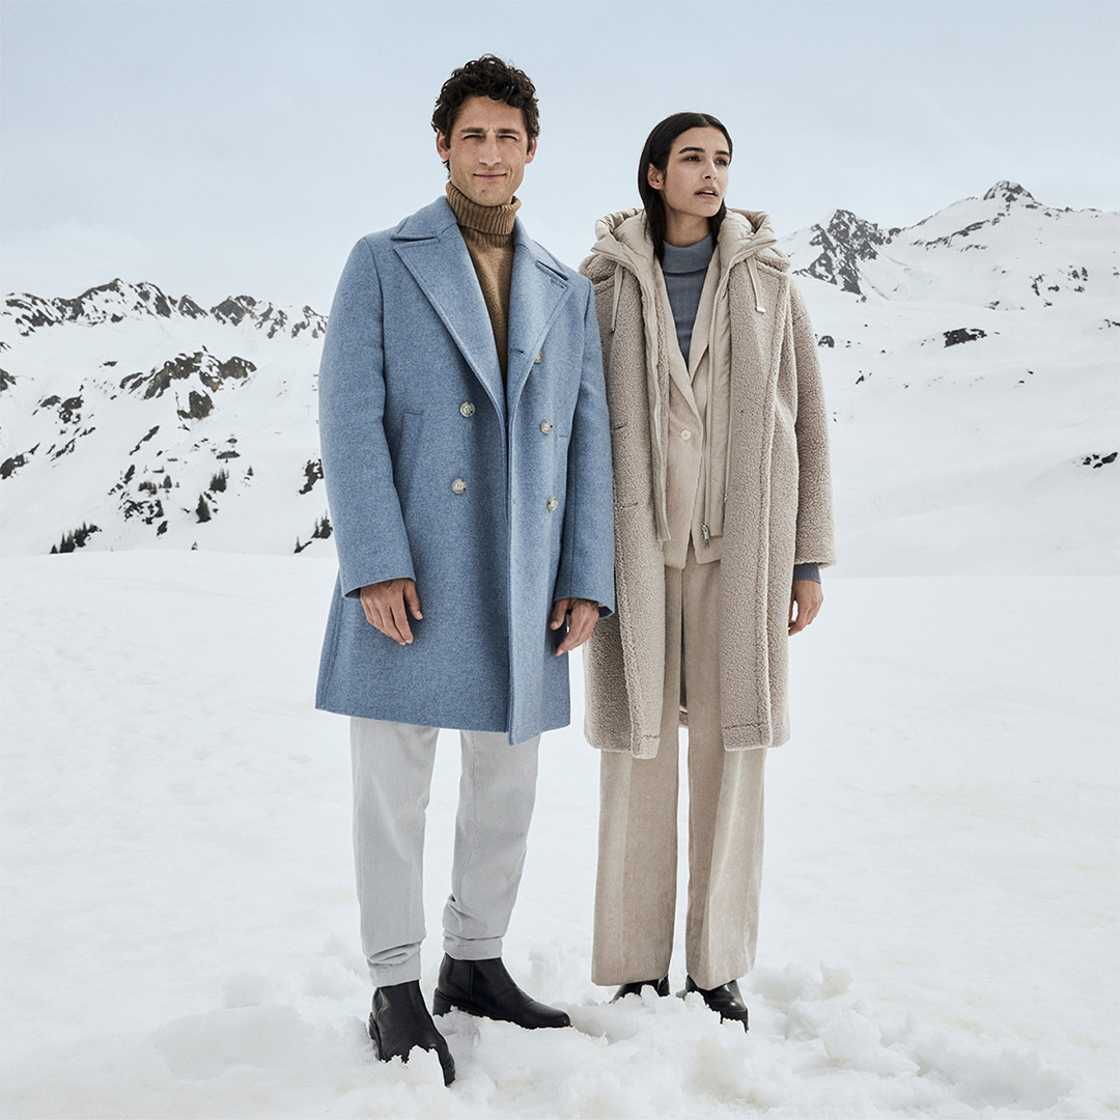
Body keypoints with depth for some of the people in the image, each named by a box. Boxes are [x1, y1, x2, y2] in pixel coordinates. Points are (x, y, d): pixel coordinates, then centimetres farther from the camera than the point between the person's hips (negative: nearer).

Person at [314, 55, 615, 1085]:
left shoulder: (567, 293, 15)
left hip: (524, 581, 4)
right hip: (410, 572, -4)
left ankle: (476, 965, 27)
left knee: (508, 779, 11)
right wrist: (375, 563, -16)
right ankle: (397, 992, 14)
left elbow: (589, 441, 11)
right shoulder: (382, 264, 3)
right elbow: (350, 415, -6)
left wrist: (589, 577, 1)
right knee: (395, 782, 1)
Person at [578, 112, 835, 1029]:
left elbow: (805, 421, 7)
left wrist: (809, 557, 1)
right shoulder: (602, 283, 5)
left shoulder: (768, 281, 7)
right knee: (638, 746, 0)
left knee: (731, 745, 2)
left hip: (738, 542, 1)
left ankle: (717, 966, 15)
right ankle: (638, 966, 13)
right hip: (634, 540, -1)